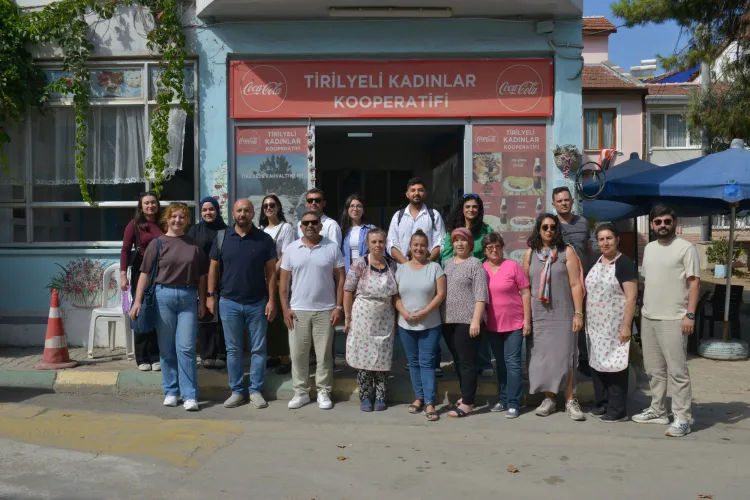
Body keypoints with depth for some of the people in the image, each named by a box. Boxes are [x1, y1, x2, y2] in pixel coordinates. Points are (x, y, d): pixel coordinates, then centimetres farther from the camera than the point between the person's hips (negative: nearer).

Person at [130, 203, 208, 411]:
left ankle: (190, 395, 1)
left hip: (188, 297, 0)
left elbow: (201, 275, 10)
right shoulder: (157, 243, 3)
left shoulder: (194, 245, 7)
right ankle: (171, 392, 19)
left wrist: (202, 302, 6)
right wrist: (138, 301, -5)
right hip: (164, 295, 0)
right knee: (166, 348, 7)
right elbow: (145, 273, 0)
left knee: (186, 347, -3)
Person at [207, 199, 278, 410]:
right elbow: (214, 268, 7)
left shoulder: (265, 239, -1)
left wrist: (271, 300, -7)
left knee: (258, 349, 5)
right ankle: (236, 391, 18)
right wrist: (211, 295, 1)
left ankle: (256, 391, 15)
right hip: (229, 303, 1)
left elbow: (271, 272, -1)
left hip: (257, 303, -1)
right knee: (233, 349, 8)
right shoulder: (221, 238, 3)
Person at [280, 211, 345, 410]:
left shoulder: (332, 248, 0)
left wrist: (339, 307, -5)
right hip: (297, 310, 1)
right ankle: (301, 392, 19)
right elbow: (284, 281, 5)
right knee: (298, 354, 7)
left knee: (324, 354, 6)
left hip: (325, 310, -1)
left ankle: (323, 393, 17)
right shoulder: (291, 249, 3)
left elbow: (340, 279, 1)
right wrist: (285, 308, -2)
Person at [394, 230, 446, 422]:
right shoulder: (401, 268, 7)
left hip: (430, 325, -3)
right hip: (406, 325, 3)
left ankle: (430, 403, -2)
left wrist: (424, 312, -16)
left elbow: (441, 294, -7)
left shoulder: (435, 267, -1)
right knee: (414, 363, 11)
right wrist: (404, 313, -12)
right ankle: (419, 397, 22)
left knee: (427, 363, -4)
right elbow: (395, 295, 4)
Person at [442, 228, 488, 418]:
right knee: (458, 361, 14)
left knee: (467, 362, -4)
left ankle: (467, 403, -1)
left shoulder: (475, 264, -3)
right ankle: (465, 395, 26)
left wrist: (476, 320, -18)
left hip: (467, 321, -7)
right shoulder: (447, 263, 16)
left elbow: (480, 295, -10)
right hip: (448, 321, 7)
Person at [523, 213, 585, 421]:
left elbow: (575, 285, -3)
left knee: (564, 357, -1)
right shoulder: (530, 253, 7)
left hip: (563, 314, -2)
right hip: (538, 315, 3)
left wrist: (578, 313, -8)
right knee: (543, 356, 5)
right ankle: (549, 399, 15)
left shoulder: (567, 252, -1)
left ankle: (570, 401, 7)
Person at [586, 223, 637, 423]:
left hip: (614, 326, -7)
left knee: (615, 365, -2)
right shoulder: (596, 262, 11)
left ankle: (618, 410, 6)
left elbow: (631, 297, -16)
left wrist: (626, 325, -20)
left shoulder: (625, 264, -11)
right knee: (597, 363, 12)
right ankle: (601, 403, 24)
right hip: (595, 325, 7)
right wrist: (585, 319, 15)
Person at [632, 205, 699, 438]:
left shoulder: (686, 248, -7)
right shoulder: (649, 248, 14)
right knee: (654, 370, 14)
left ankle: (682, 418, 1)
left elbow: (694, 282, -10)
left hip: (673, 320, -7)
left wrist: (690, 315, -17)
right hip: (648, 318, 7)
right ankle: (657, 410, 25)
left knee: (677, 371, -5)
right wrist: (644, 310, 15)